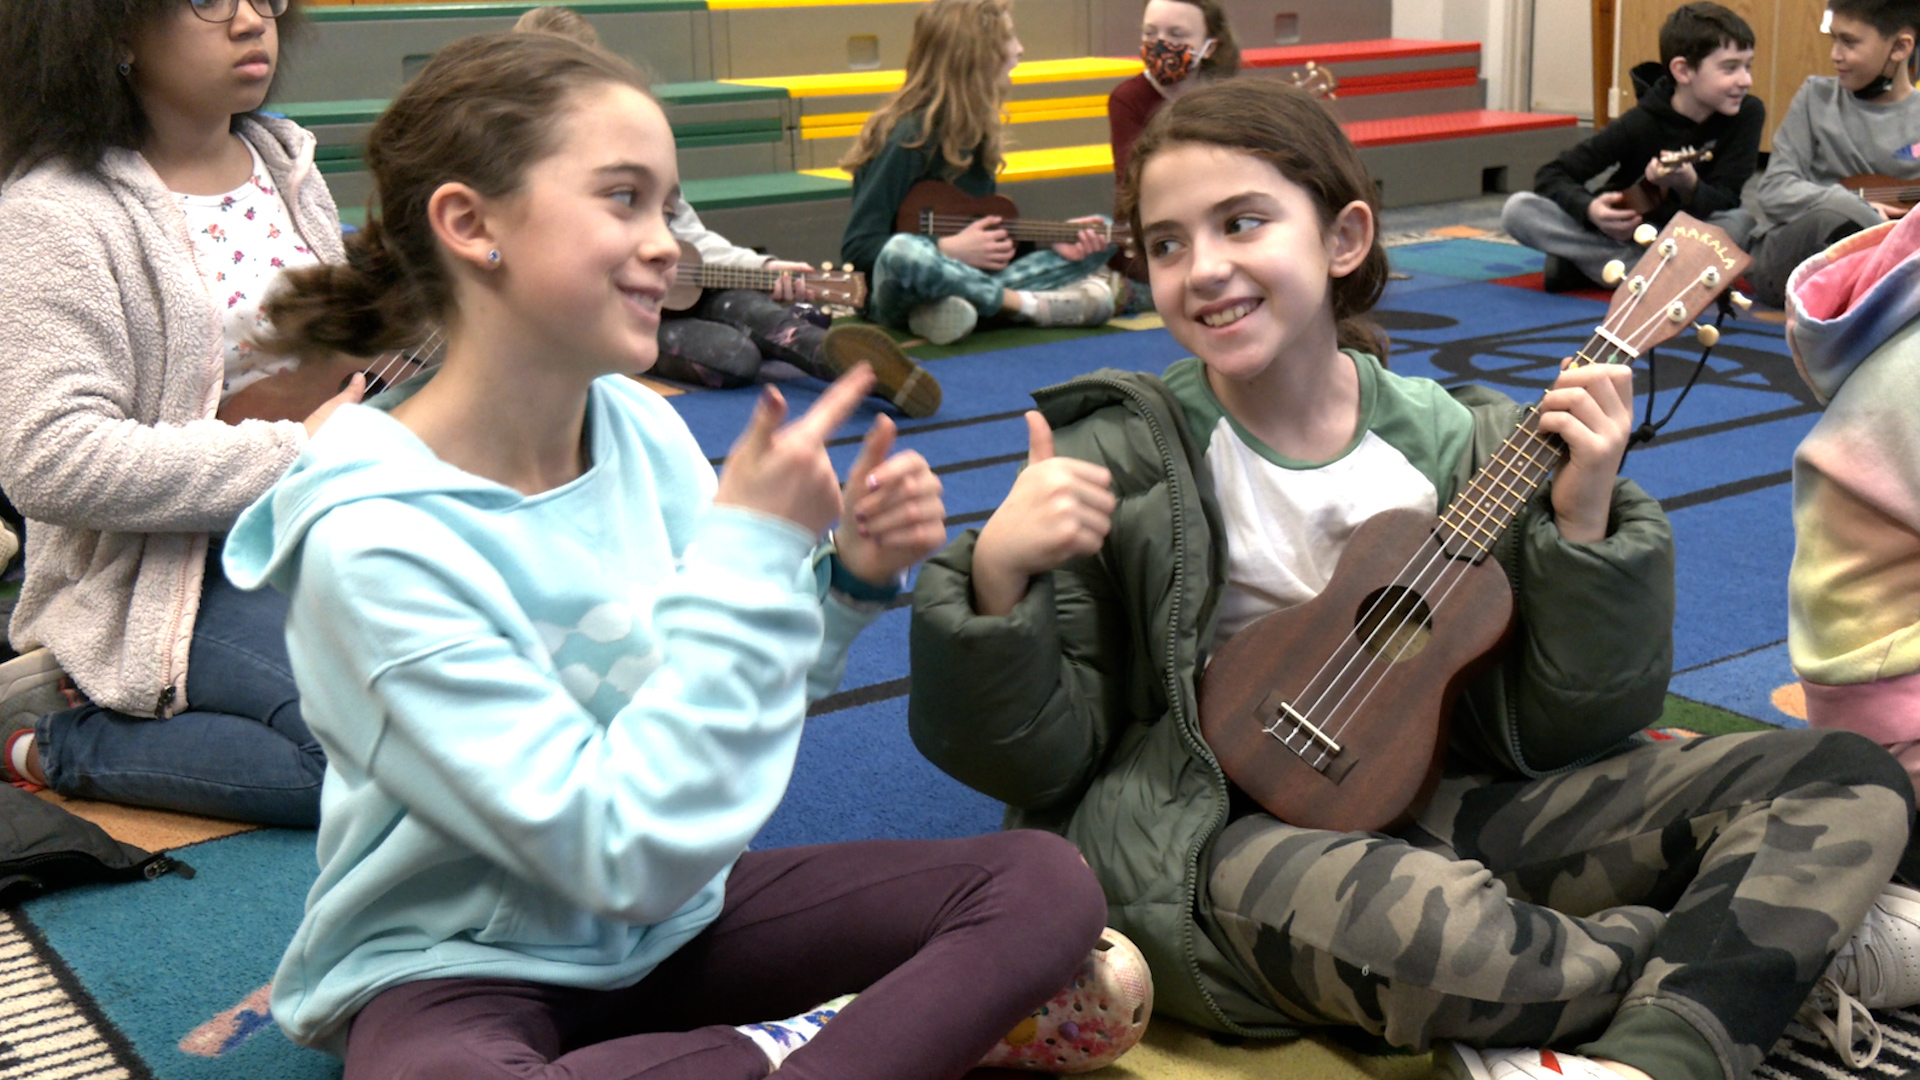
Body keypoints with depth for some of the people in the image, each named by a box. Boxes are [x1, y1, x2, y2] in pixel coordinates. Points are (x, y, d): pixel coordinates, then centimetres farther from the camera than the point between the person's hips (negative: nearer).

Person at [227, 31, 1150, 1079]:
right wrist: (750, 549, -28)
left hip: (672, 917, 5)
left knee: (1045, 879, -10)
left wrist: (851, 581, -10)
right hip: (461, 970, -5)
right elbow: (623, 855, -28)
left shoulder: (641, 426, -7)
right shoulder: (370, 535, -24)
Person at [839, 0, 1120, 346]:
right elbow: (857, 247, -17)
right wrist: (951, 250, -21)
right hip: (899, 297, -8)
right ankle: (1027, 304, -23)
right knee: (903, 252, -42)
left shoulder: (976, 130, 8)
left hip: (968, 279, 8)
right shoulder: (909, 137, -15)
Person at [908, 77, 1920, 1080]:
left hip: (1435, 810, 4)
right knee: (1387, 916, -39)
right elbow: (1033, 760, -8)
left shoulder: (1470, 447, 3)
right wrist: (998, 578, -25)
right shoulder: (1118, 466, -4)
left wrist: (1585, 524, -11)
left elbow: (1566, 730, 3)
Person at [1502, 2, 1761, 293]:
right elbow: (1551, 175, -13)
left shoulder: (1747, 114, -12)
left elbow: (1727, 203, -15)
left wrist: (1689, 186, -38)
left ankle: (1590, 263, -26)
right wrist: (1589, 209, -35)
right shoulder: (1641, 124, -15)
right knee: (1518, 210, -22)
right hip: (1622, 231, -1)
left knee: (1744, 224, -34)